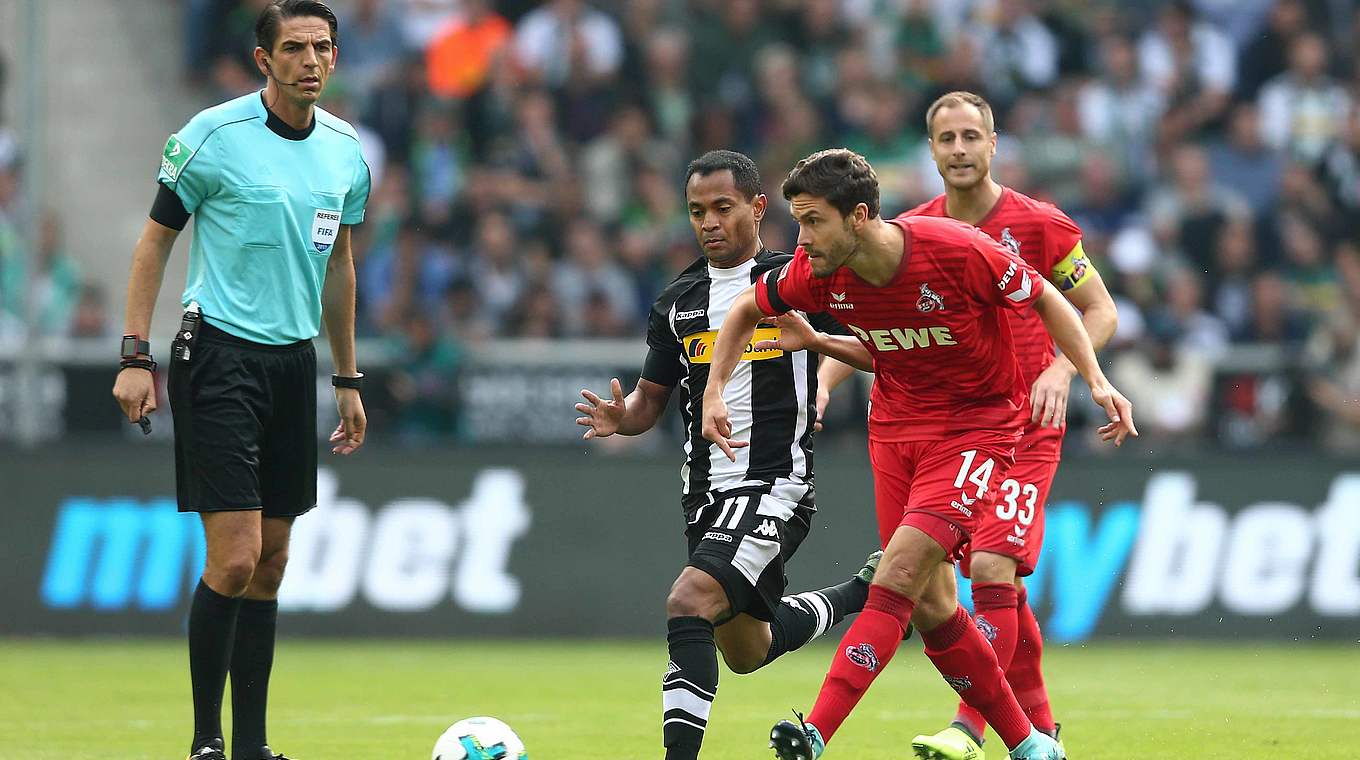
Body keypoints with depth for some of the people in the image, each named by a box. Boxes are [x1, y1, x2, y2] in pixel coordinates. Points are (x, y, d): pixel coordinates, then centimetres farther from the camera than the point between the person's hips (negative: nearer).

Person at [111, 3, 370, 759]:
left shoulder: (346, 149, 8)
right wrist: (136, 356, -7)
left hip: (295, 360, 6)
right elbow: (157, 239, -2)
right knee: (236, 557, -13)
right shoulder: (213, 136, -9)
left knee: (271, 563, 8)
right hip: (220, 351, -6)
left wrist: (349, 379, 20)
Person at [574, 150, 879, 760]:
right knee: (746, 652, 22)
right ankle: (860, 594, 48)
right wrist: (619, 418, -7)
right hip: (706, 495, 7)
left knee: (690, 601, -30)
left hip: (776, 487, -7)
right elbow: (651, 398, 16)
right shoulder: (678, 301, 10)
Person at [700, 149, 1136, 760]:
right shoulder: (819, 274, -10)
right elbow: (748, 309, 10)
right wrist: (714, 393, 0)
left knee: (902, 571, -21)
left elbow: (1044, 299, -7)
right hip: (895, 428, 6)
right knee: (929, 607, 2)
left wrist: (1096, 380, -14)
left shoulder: (959, 250, -23)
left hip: (976, 425, -5)